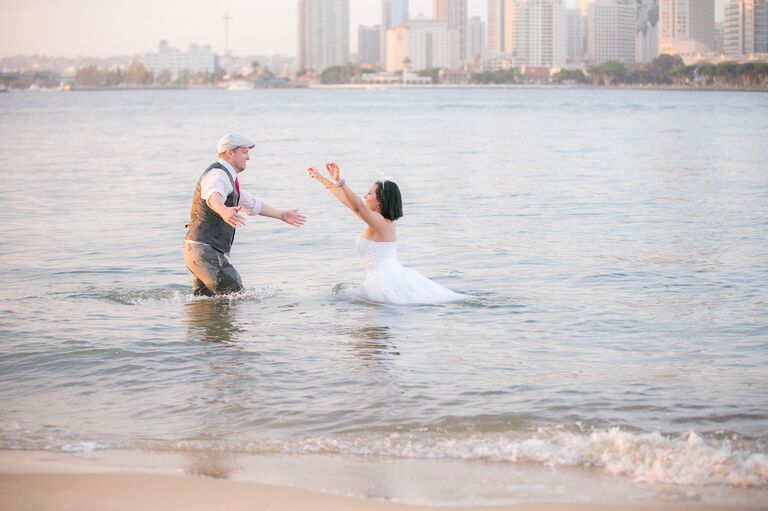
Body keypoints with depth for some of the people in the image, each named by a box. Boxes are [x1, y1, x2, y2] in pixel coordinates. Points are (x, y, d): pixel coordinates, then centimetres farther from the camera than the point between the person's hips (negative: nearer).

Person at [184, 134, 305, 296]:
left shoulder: (227, 178, 21)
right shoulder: (218, 175, -14)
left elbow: (253, 204, 36)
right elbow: (213, 197, -39)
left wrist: (282, 215, 43)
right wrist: (224, 211, -62)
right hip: (205, 252, -11)